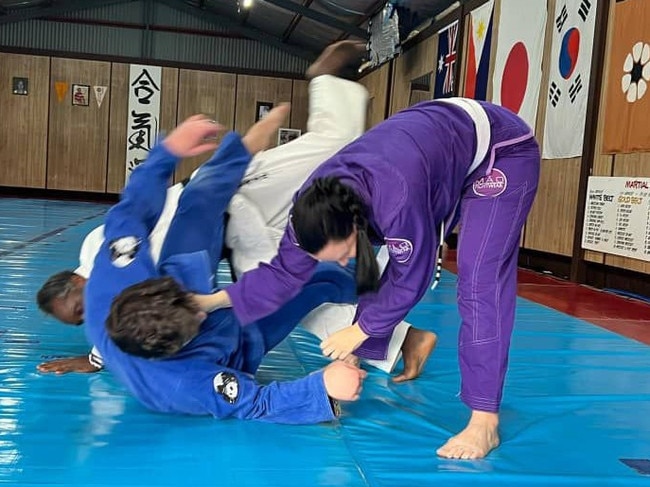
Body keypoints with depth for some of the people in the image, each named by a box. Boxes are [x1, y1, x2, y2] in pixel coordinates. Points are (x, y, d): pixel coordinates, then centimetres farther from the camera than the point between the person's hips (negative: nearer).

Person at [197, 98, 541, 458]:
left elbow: (412, 279, -26)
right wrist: (213, 301, -14)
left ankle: (484, 423, -13)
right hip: (439, 143, 7)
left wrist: (360, 329, -15)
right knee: (387, 268, 4)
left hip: (500, 149, -7)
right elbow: (286, 272, -8)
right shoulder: (315, 204, -18)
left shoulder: (397, 199, -42)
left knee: (479, 283, -19)